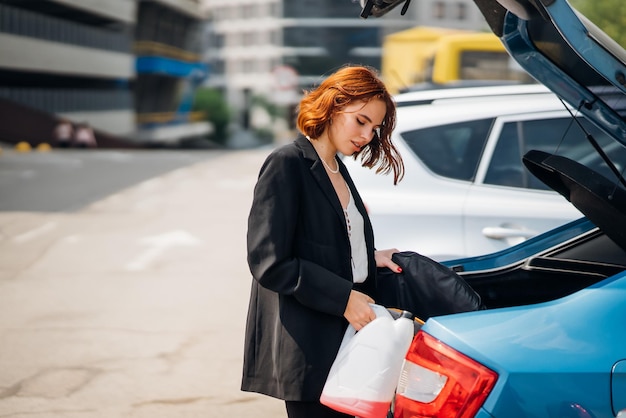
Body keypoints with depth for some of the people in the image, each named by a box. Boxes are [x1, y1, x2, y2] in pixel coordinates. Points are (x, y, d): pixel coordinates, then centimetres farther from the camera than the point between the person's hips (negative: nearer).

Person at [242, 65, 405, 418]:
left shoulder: (338, 170, 15)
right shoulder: (287, 165, -11)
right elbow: (269, 263, -18)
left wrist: (370, 258, 3)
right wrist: (343, 297, -19)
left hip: (342, 342, 9)